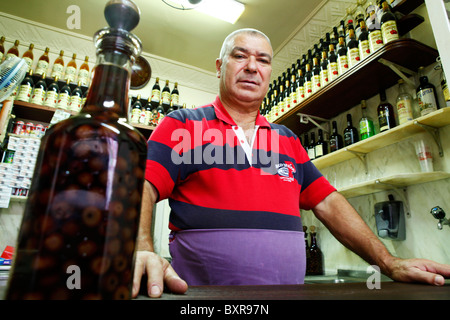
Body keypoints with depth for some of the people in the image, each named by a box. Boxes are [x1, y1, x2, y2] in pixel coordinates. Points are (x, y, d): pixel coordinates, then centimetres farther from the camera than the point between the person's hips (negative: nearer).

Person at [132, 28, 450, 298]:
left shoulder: (289, 141, 13)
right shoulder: (181, 125, 1)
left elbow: (327, 202, 11)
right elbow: (144, 188, -10)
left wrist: (390, 263, 4)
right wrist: (142, 251, -29)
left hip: (289, 287, 4)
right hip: (203, 295, -3)